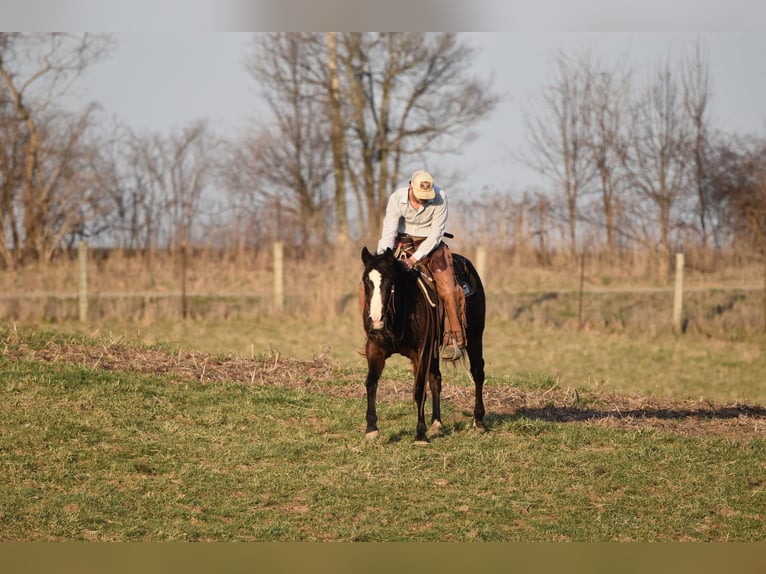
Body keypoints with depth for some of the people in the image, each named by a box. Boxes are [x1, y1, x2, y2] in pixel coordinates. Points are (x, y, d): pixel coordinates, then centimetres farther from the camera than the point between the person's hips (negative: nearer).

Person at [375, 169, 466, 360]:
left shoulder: (440, 197, -21)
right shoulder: (397, 198, -18)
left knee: (448, 290, -19)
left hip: (430, 244, -2)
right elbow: (389, 233, -21)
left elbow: (436, 234, -19)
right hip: (404, 242, 2)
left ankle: (455, 340, -9)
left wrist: (415, 258, -30)